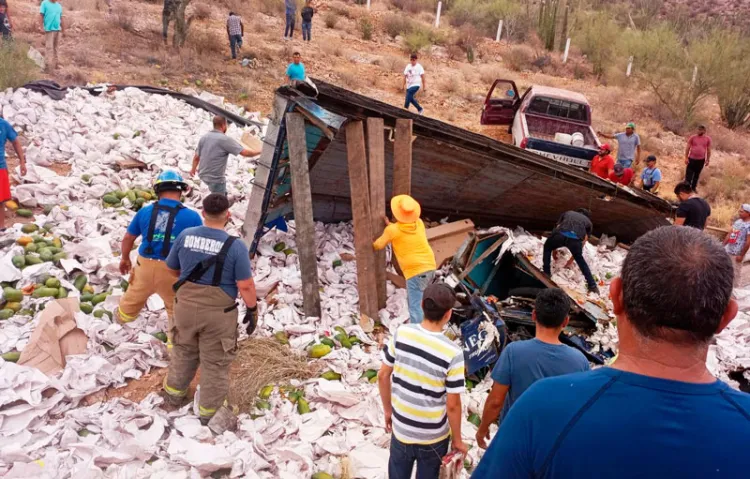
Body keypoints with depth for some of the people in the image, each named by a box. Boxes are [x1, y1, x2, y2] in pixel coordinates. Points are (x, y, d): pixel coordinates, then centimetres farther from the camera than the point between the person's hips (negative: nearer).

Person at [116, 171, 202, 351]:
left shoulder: (145, 211, -4)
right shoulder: (192, 217, -13)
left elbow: (128, 238, 8)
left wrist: (124, 259, 26)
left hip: (145, 266, 3)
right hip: (172, 270, -3)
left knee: (134, 296, 30)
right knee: (175, 308, 20)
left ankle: (122, 316, 58)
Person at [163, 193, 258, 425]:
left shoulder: (185, 235, -6)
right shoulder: (235, 245, -18)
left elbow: (172, 268, 8)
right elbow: (245, 285, -17)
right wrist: (252, 310, -3)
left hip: (186, 306, 4)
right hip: (218, 313, -4)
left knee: (184, 351, 27)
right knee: (215, 362, 12)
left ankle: (174, 394, 45)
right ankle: (209, 412, 25)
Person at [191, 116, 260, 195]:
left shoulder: (204, 137, 1)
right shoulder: (225, 139, -21)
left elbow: (196, 157, 9)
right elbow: (245, 152, -22)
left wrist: (193, 169, 27)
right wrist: (260, 152, -7)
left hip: (203, 174, 8)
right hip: (216, 178, -8)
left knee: (223, 193, 29)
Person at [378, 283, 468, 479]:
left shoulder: (401, 333, -15)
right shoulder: (452, 353, -25)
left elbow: (383, 376, -4)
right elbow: (453, 405, -17)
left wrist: (388, 410, 12)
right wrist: (457, 440, 0)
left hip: (401, 429, 3)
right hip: (433, 436, -3)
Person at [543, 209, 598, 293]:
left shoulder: (567, 213, 39)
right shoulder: (588, 222, 35)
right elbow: (583, 242, 32)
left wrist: (554, 250, 48)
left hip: (561, 234, 0)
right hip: (576, 238, 0)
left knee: (547, 247, 33)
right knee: (580, 259, 27)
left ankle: (546, 273, 27)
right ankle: (592, 286, 27)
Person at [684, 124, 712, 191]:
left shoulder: (708, 139, -1)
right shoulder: (692, 137, -5)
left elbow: (708, 150, 5)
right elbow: (688, 148, -2)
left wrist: (708, 160, 5)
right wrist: (686, 158, -6)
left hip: (701, 160, 2)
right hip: (691, 159, -2)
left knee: (697, 174, 13)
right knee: (689, 174, 0)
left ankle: (694, 187, 26)